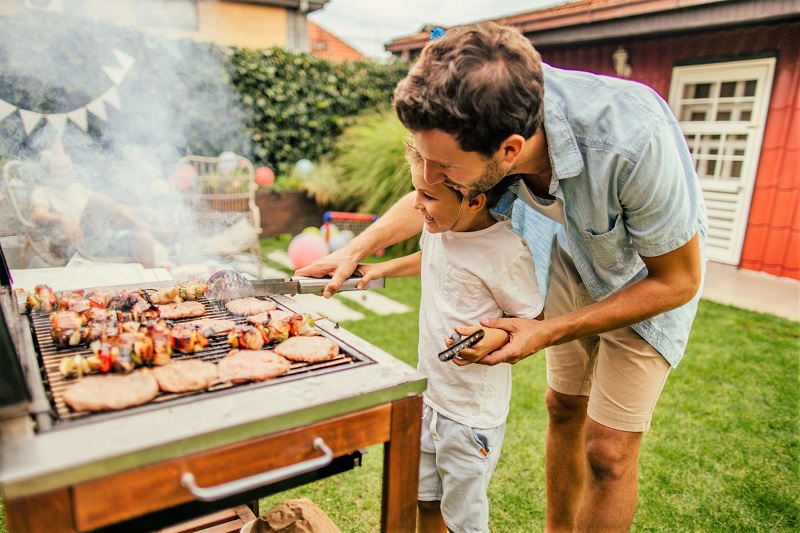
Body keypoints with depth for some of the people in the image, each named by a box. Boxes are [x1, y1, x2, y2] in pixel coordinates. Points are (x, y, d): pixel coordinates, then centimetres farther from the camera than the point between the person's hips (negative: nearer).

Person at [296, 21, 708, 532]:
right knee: (564, 407, 14)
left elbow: (678, 280, -26)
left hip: (653, 274, -4)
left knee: (608, 449, -4)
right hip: (575, 252, 5)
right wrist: (356, 249, -8)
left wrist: (550, 333, -29)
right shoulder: (487, 115, -25)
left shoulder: (632, 141, -42)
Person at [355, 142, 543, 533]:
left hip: (472, 409, -7)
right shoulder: (438, 227, -3)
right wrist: (383, 269, 14)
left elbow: (535, 322, -15)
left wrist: (495, 338, -32)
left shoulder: (505, 252, -25)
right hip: (429, 393, 7)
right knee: (424, 499, 25)